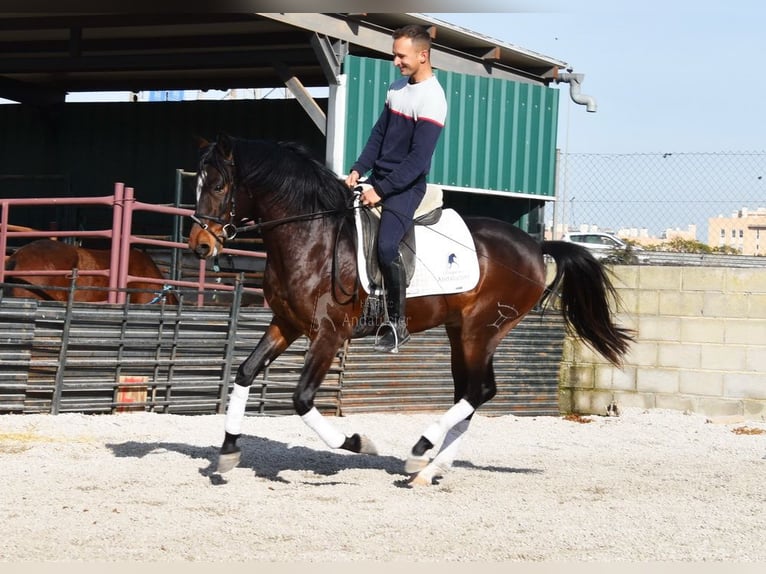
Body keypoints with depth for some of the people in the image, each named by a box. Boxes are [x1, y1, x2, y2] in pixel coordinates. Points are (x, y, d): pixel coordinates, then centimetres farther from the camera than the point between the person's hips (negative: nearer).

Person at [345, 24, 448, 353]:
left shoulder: (431, 99, -17)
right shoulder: (399, 87, 9)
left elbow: (419, 157, -22)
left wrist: (382, 189, -23)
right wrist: (358, 169, 2)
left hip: (406, 186, -9)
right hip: (379, 178, 9)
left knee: (386, 247, -24)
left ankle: (398, 325, -10)